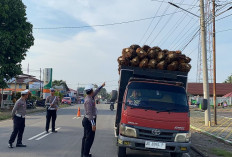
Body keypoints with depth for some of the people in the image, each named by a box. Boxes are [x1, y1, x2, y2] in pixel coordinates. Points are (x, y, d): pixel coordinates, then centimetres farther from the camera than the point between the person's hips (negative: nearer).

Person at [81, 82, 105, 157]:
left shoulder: (89, 97, 9)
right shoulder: (89, 100, -20)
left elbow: (95, 92, 28)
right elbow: (89, 113, -25)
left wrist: (102, 86, 38)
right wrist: (93, 124, -26)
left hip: (86, 120, 10)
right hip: (89, 120, -10)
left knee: (85, 137, 14)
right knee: (89, 138, -6)